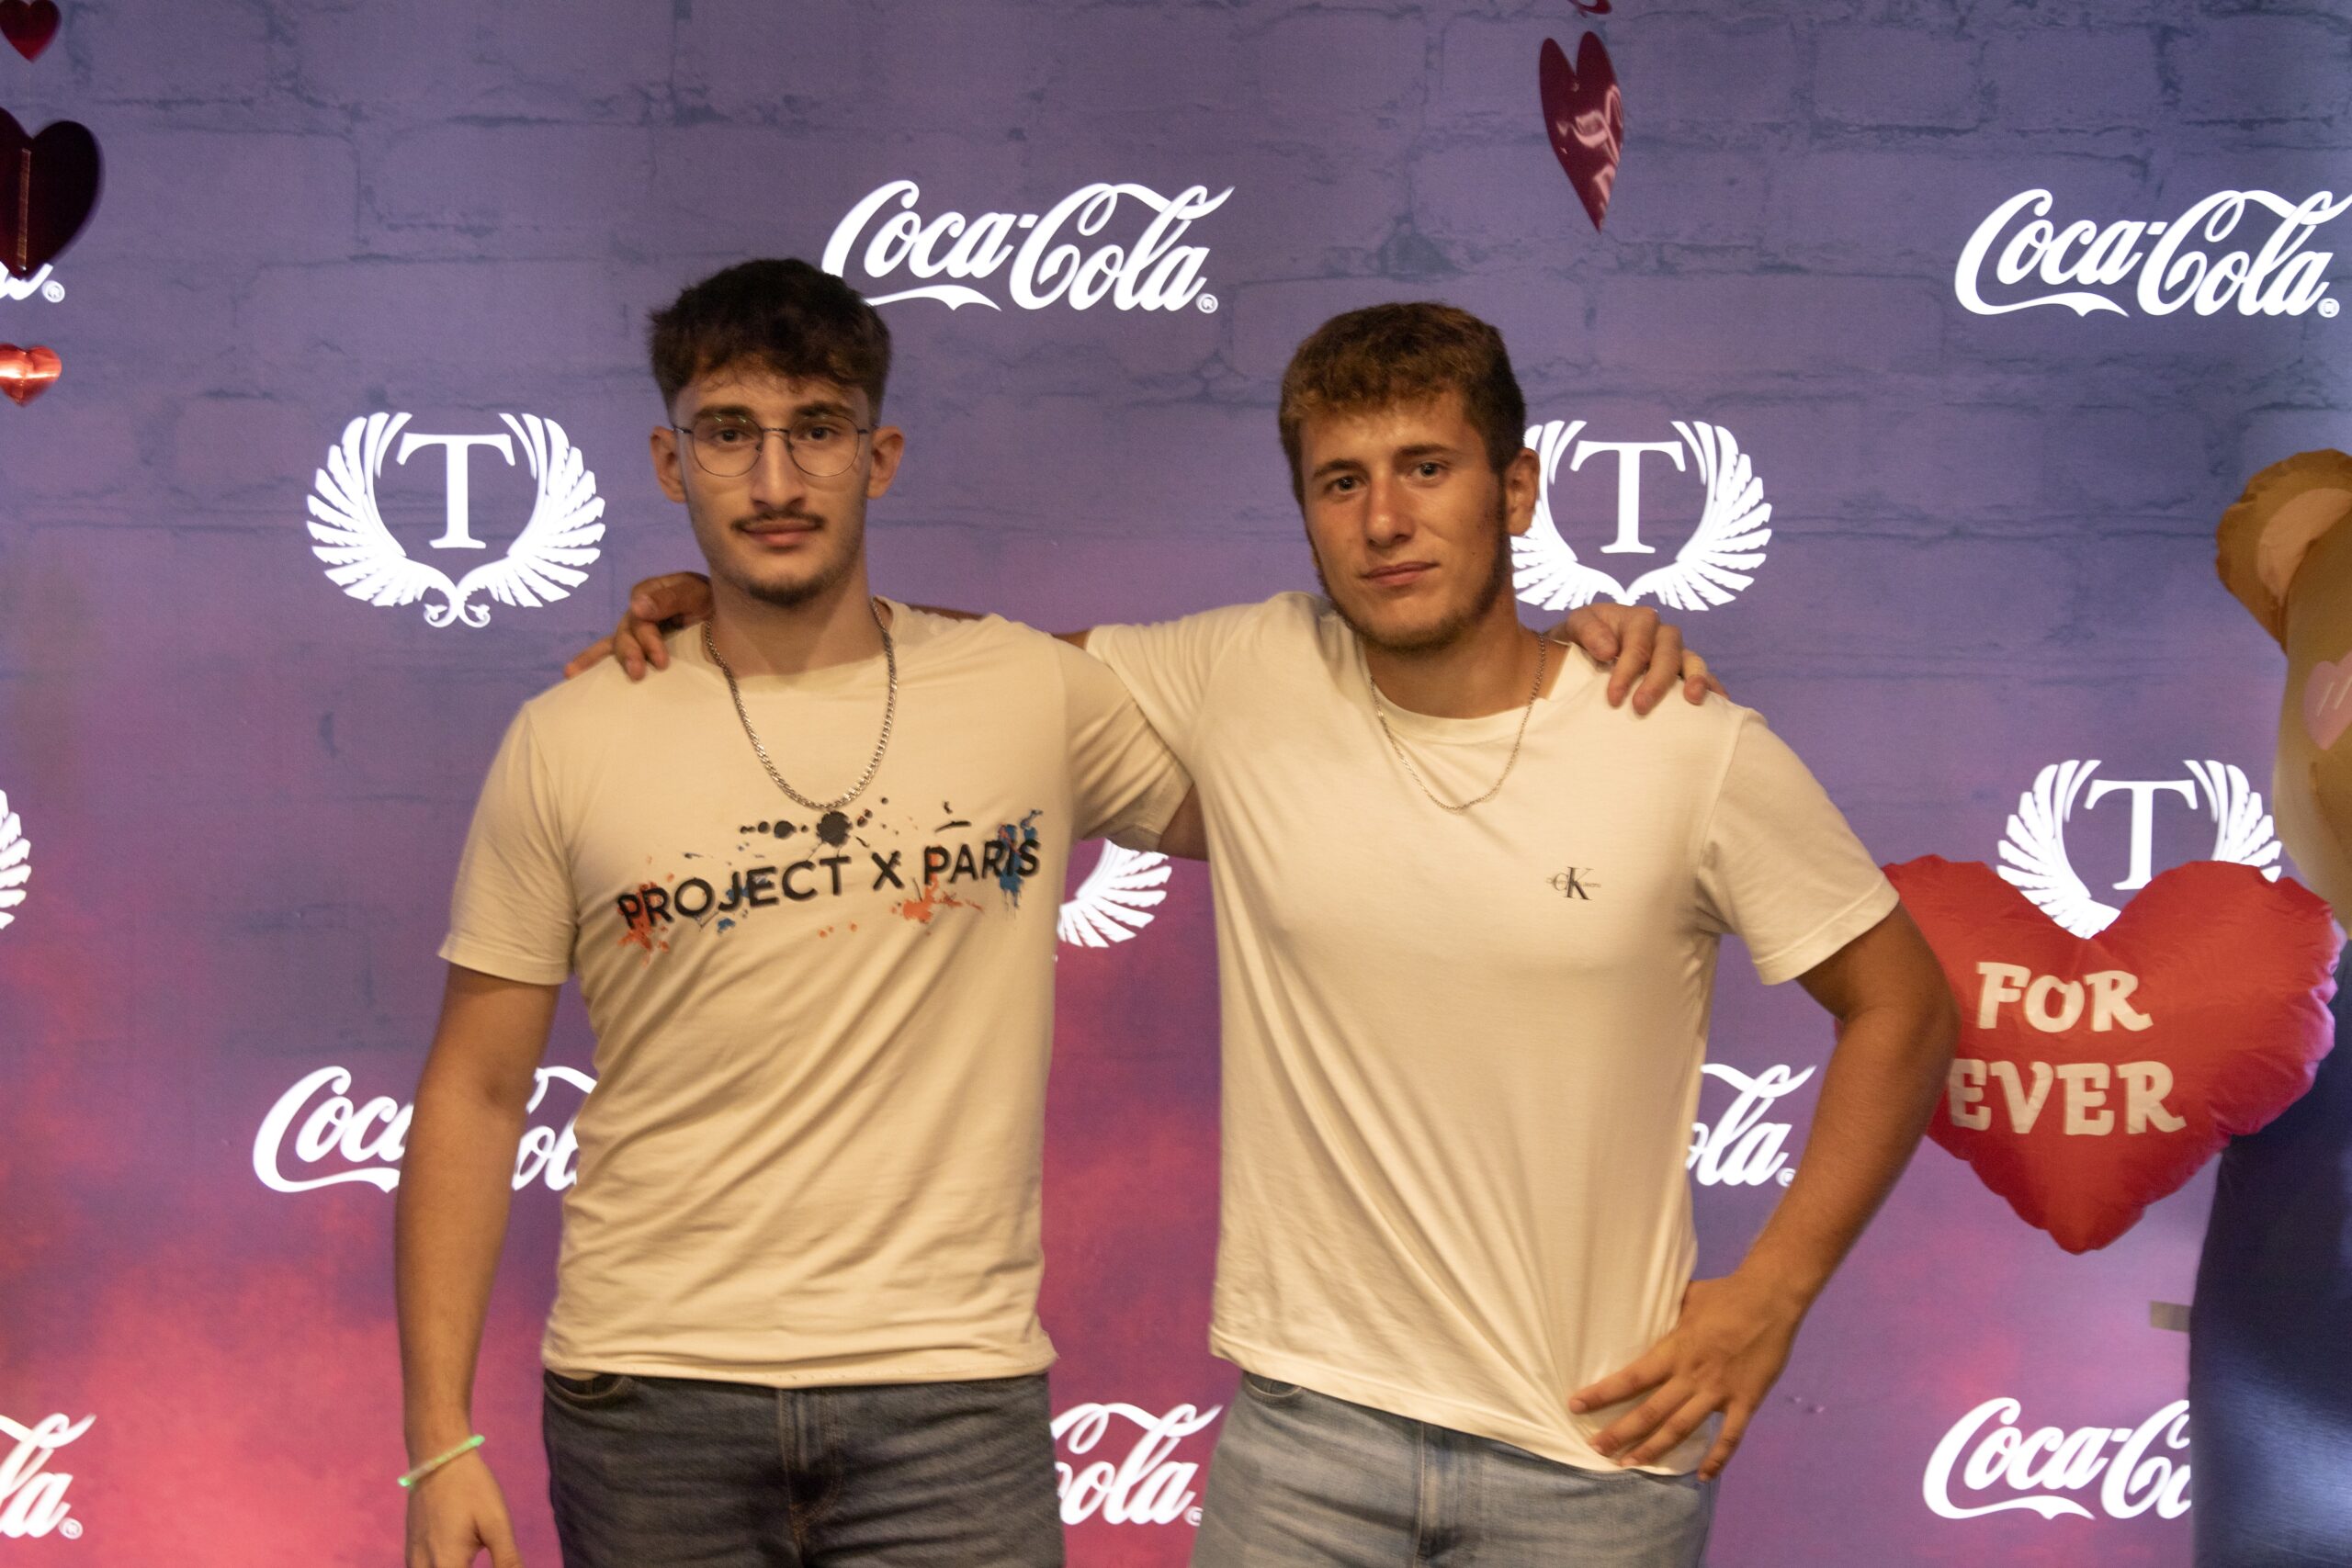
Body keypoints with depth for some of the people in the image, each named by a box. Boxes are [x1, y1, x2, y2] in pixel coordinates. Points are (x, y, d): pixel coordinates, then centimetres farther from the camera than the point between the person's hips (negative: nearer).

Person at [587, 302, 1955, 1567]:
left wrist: (1771, 1295, -4)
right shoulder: (1242, 685, -3)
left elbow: (1902, 1006, 2)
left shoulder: (1697, 756, -7)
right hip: (1307, 1429, 1)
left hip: (1589, 1455, -1)